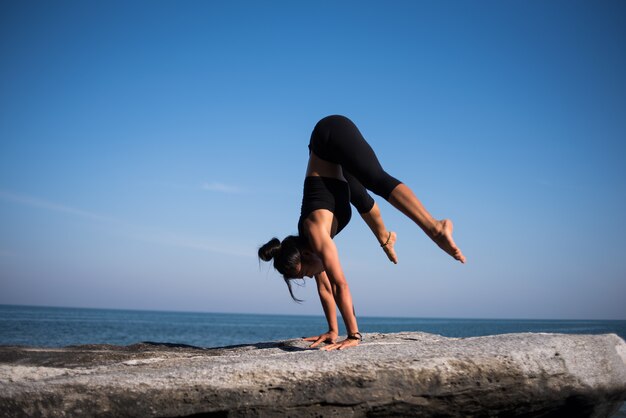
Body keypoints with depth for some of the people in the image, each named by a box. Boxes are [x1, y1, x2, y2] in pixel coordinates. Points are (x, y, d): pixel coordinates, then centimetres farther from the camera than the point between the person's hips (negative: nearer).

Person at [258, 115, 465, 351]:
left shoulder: (315, 230, -23)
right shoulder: (306, 242, -4)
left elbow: (340, 285, -26)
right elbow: (324, 286, 5)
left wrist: (354, 335, -25)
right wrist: (333, 331, 7)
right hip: (326, 147, 6)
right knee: (358, 196, 27)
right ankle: (384, 238, 51)